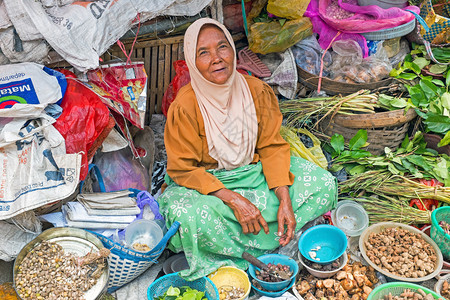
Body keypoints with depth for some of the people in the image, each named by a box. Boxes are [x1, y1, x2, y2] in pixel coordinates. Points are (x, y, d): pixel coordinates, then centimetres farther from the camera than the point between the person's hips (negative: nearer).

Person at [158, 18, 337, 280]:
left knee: (324, 185, -9)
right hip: (206, 182, -4)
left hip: (256, 171, 4)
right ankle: (264, 245, -11)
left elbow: (272, 147, -6)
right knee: (186, 215, -36)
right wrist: (234, 200, -27)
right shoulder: (184, 107, -22)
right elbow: (183, 170, -17)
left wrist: (285, 200, -18)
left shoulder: (258, 91, -11)